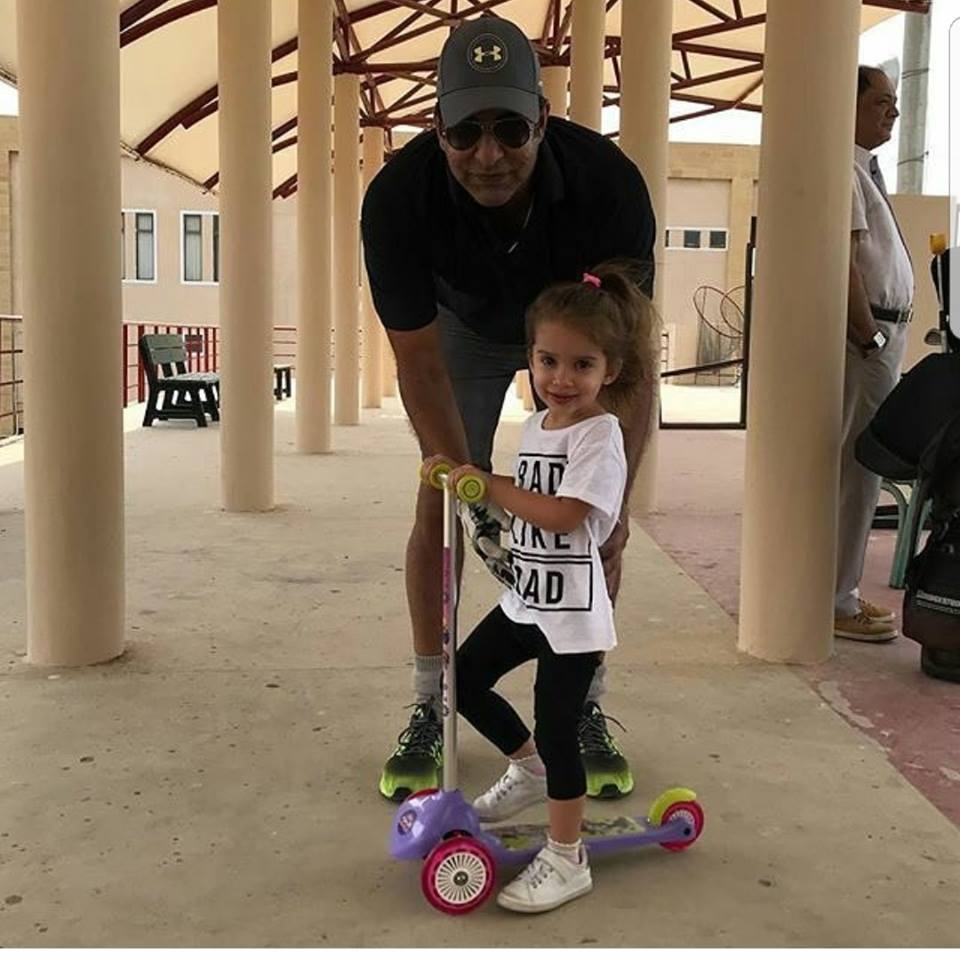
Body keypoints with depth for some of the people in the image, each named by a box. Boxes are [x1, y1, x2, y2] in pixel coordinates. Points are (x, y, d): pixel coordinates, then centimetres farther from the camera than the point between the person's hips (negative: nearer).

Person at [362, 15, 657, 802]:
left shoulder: (608, 179, -37)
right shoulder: (398, 196, -35)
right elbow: (421, 363, -27)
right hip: (465, 327, 0)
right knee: (439, 506, -6)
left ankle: (585, 707, 10)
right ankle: (430, 708, 8)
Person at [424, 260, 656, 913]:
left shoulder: (600, 435, -17)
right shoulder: (535, 426, 10)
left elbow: (563, 515, -26)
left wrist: (491, 485, -21)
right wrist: (467, 476, 8)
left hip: (572, 611, -8)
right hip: (525, 597, 9)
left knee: (557, 731, -2)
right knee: (465, 681, 15)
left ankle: (567, 861, 14)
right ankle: (528, 769, 38)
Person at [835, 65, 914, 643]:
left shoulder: (864, 170, 20)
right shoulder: (844, 171, -13)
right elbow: (841, 264, -21)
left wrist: (887, 336, 15)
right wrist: (870, 339, -20)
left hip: (882, 332, 11)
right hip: (866, 335, -11)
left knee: (861, 467, 14)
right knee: (855, 469, -5)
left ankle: (843, 589, 24)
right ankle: (837, 602, 3)